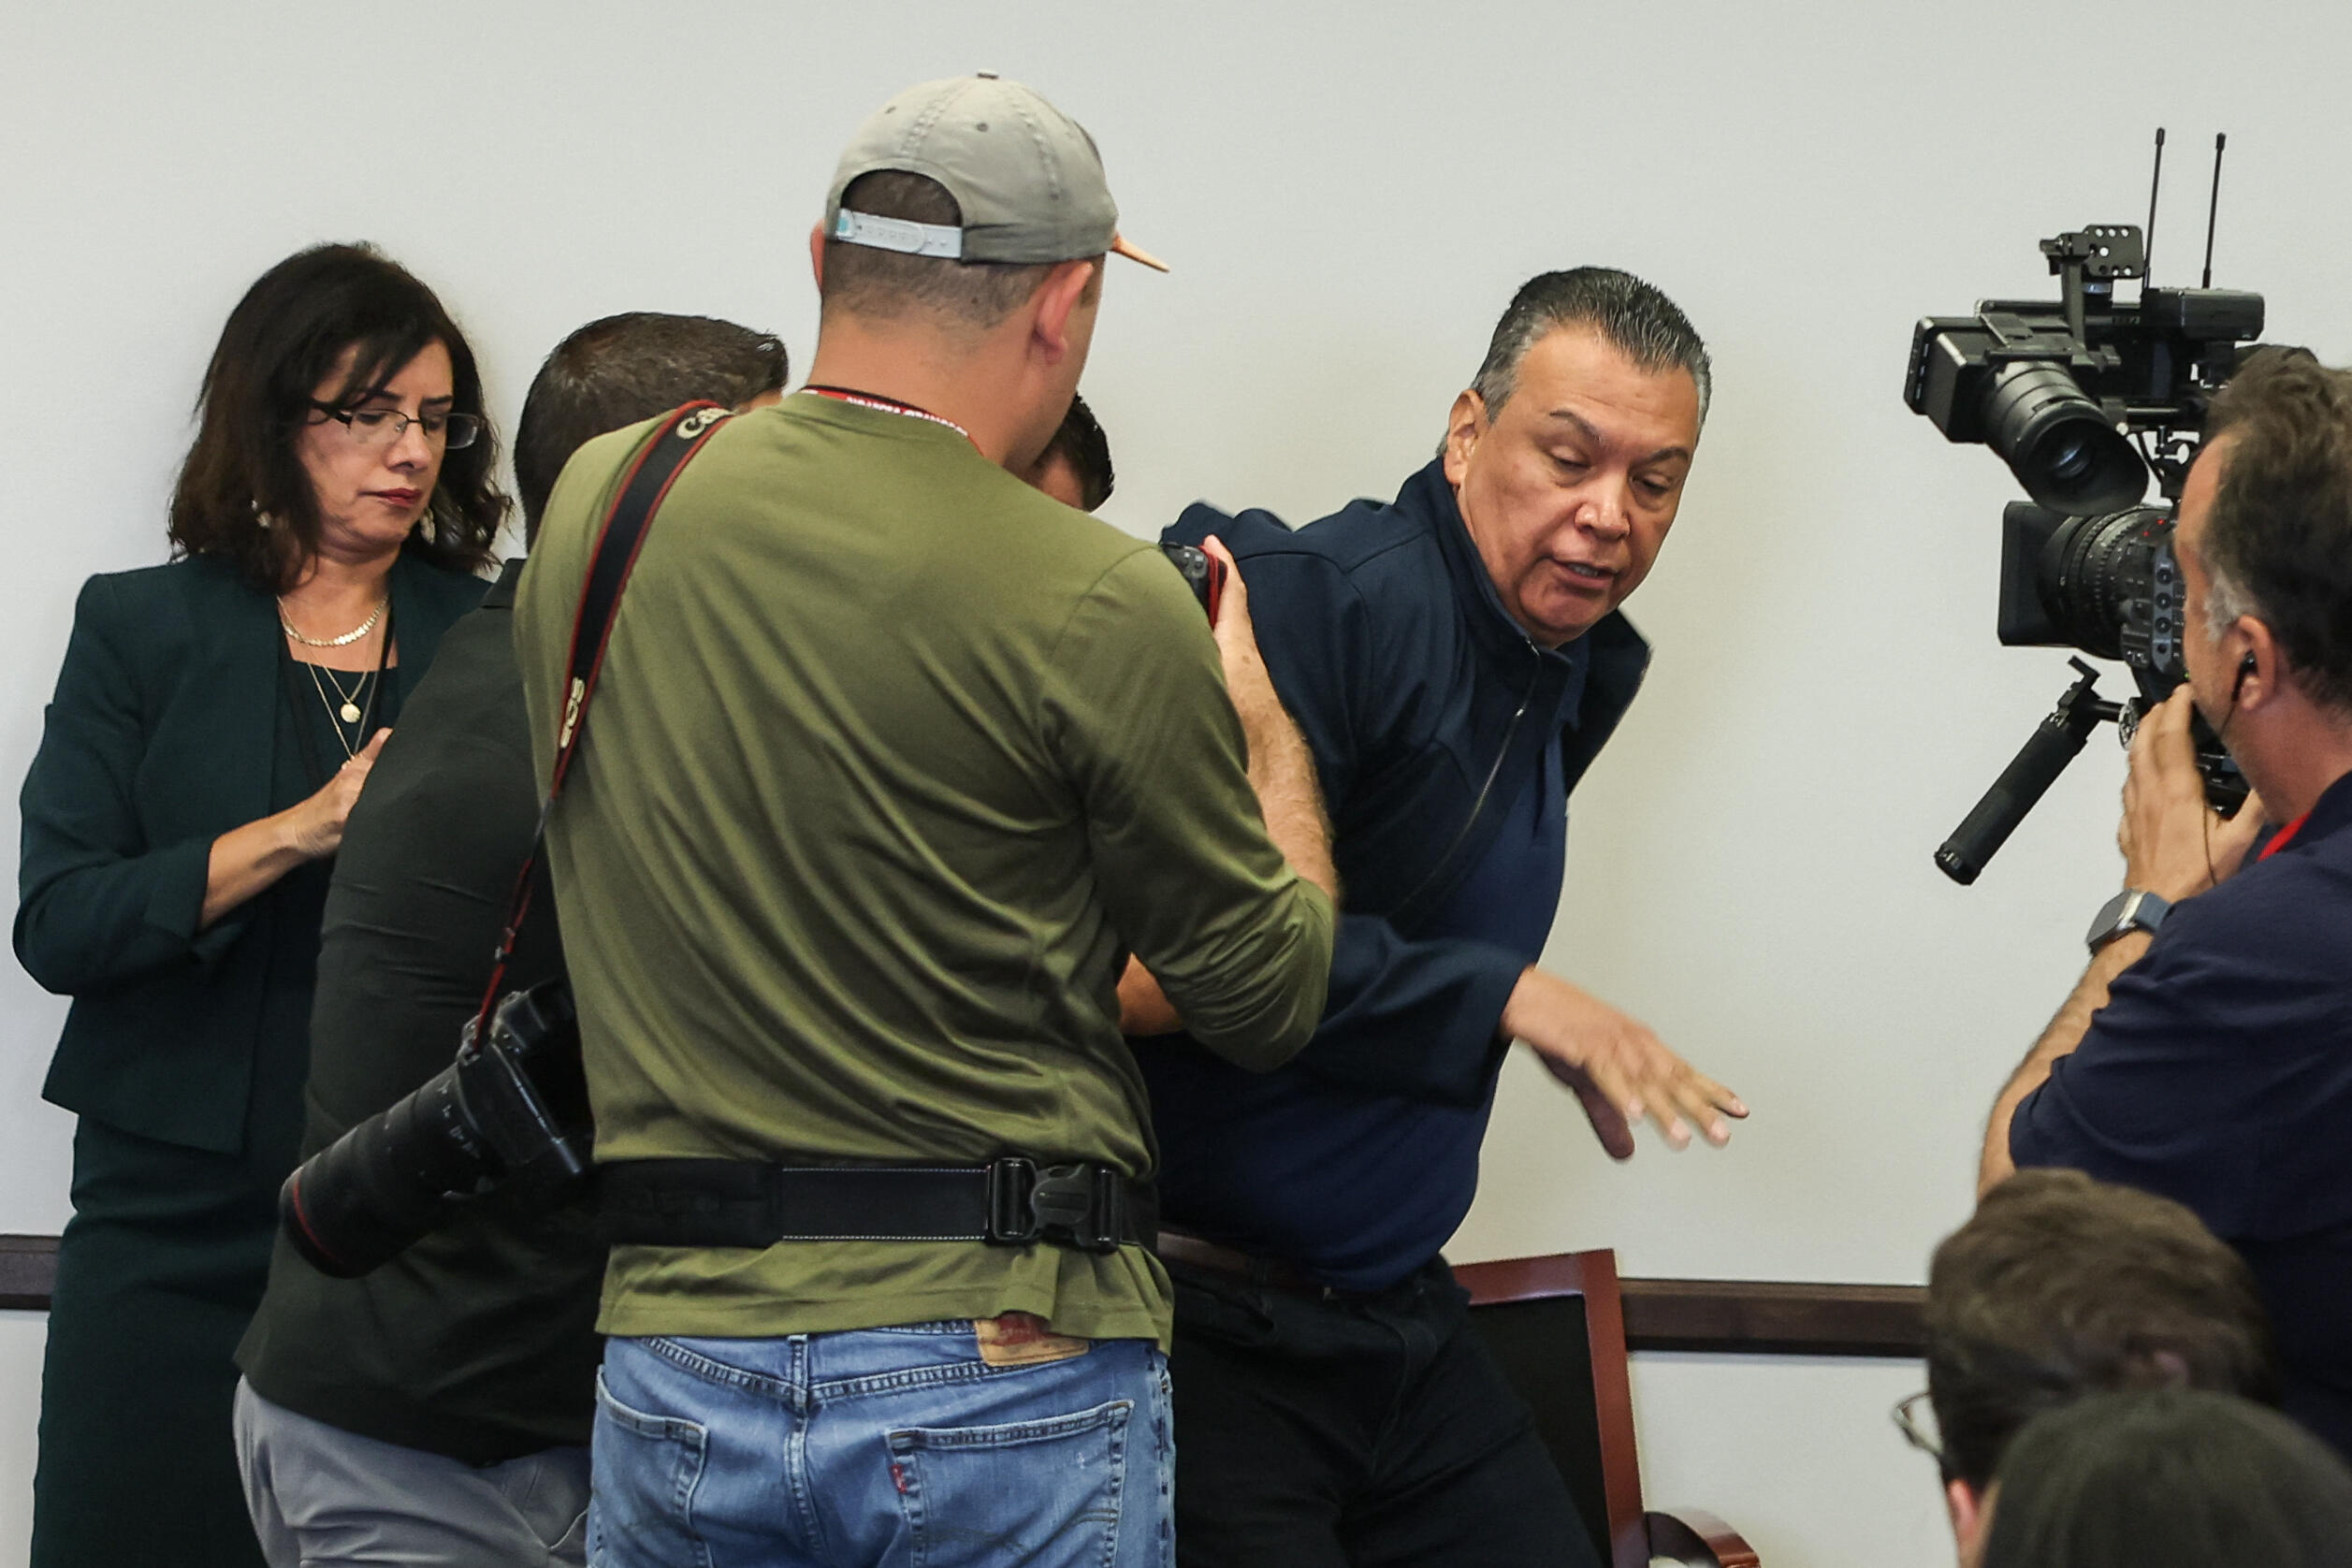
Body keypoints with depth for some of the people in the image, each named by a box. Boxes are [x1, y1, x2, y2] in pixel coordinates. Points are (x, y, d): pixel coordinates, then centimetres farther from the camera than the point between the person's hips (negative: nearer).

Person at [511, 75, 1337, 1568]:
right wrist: (1266, 729, 16)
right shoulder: (1096, 607, -12)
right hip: (1011, 1376, -4)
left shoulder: (595, 504, 3)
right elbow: (1268, 999, -1)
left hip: (678, 1365, 4)